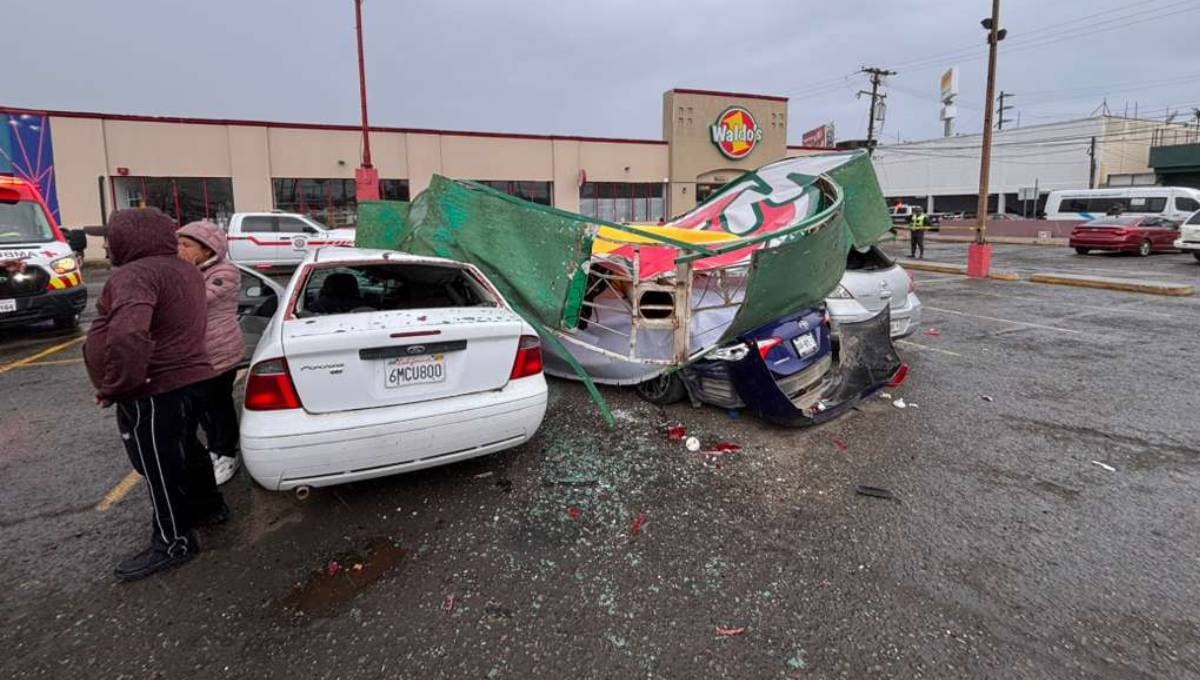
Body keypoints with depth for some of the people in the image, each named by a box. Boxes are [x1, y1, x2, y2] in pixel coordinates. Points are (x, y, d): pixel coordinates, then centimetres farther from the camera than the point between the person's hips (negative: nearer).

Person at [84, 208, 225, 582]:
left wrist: (115, 385, -24)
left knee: (159, 467, 4)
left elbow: (128, 335, -36)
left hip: (154, 390, -9)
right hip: (187, 378, 9)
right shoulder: (185, 270, 10)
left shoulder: (135, 274, -21)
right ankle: (209, 506, 39)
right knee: (184, 449, 24)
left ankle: (173, 543, 17)